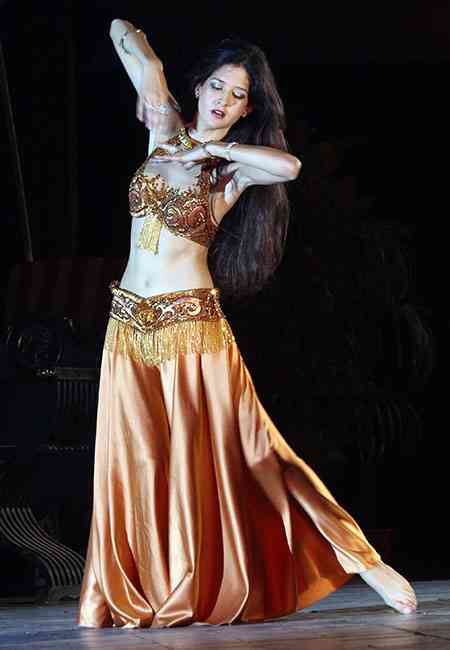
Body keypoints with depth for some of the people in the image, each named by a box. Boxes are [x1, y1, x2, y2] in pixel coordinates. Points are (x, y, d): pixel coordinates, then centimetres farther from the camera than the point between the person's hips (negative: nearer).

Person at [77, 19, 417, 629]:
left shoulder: (237, 168, 0)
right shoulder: (166, 129, 8)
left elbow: (290, 164, -25)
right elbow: (124, 33, 9)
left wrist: (208, 148, -15)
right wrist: (149, 89, 21)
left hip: (192, 327, -3)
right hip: (129, 326, 4)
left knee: (237, 454, -5)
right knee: (135, 463, 5)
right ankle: (133, 598, 15)